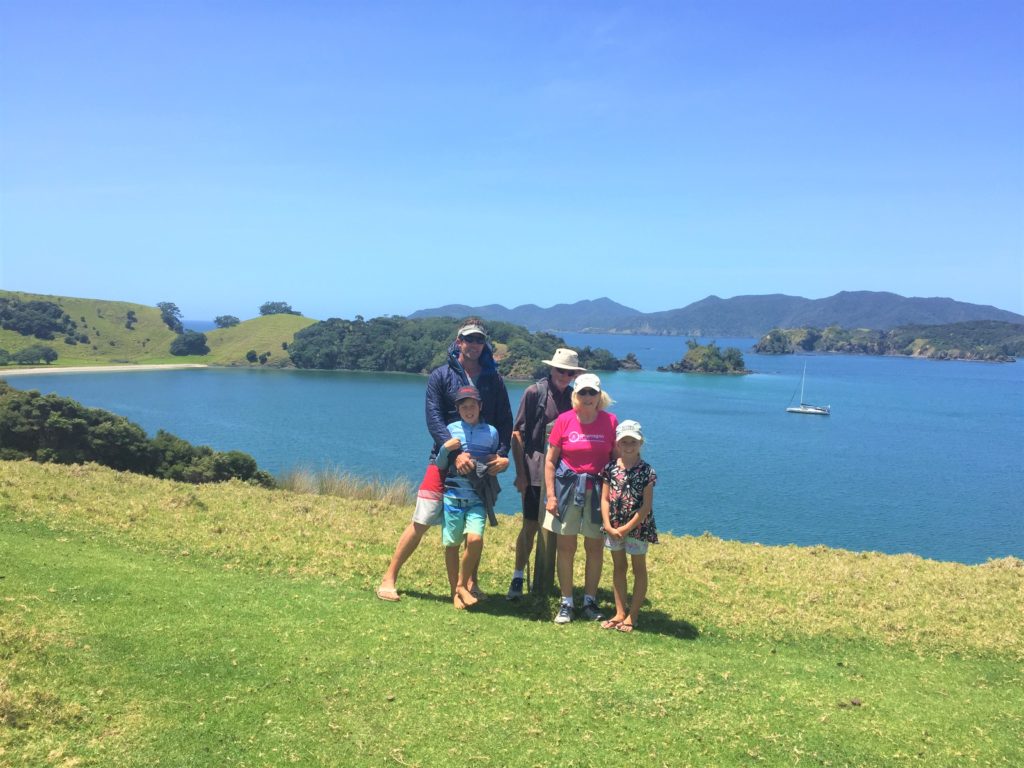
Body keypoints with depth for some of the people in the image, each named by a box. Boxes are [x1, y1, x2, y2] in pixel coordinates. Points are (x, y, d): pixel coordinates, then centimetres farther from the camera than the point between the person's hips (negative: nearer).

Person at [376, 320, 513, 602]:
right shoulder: (441, 375, 0)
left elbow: (505, 421, 5)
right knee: (421, 522, -4)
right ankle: (389, 579, 8)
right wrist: (456, 452, -22)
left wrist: (502, 454, -12)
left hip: (481, 463, 3)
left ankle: (470, 582, 25)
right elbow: (433, 419, -9)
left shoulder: (494, 379, 8)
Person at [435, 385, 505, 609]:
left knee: (475, 539, -18)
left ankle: (463, 584, 4)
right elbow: (440, 465, 6)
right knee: (452, 544, 4)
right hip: (453, 494, 0)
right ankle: (455, 591, 22)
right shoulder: (451, 430, 3)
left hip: (478, 497, 0)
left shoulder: (491, 432, 6)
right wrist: (445, 449, -11)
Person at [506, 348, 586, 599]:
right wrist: (520, 472, -9)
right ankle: (517, 579, 12)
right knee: (530, 526, 1)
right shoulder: (534, 393, -5)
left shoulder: (573, 398, 8)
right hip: (535, 472, -4)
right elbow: (517, 434, -5)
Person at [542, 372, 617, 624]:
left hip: (598, 491, 1)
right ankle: (566, 603, 16)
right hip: (567, 488, -1)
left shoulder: (610, 421, -2)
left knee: (595, 548, 8)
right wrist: (551, 495, -6)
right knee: (565, 548, 4)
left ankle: (590, 601, 21)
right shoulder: (564, 420, -5)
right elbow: (550, 461, -1)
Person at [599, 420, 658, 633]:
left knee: (639, 568, 8)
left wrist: (627, 528, -17)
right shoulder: (610, 468, -2)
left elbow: (646, 506, -13)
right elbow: (605, 499, -2)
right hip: (614, 527, 4)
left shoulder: (646, 471, -11)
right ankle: (620, 613, 25)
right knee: (618, 567, 14)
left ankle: (632, 616, 16)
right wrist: (609, 526, -12)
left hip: (638, 526, -4)